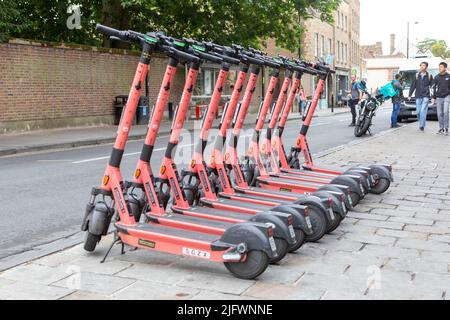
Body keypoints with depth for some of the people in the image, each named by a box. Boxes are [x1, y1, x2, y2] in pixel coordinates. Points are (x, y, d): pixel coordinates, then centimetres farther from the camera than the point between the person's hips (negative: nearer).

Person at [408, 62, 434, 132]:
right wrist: (410, 95, 7)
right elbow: (413, 86, 11)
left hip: (425, 96, -3)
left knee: (423, 111, -13)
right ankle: (421, 124, 21)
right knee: (418, 111, 3)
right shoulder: (417, 75, 9)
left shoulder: (429, 76, 4)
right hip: (418, 96, 3)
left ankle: (422, 126, -14)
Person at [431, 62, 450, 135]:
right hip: (439, 97, 3)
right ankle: (441, 128, 12)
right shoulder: (437, 77, 8)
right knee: (439, 114, 3)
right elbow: (434, 88, 12)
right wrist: (433, 97, 6)